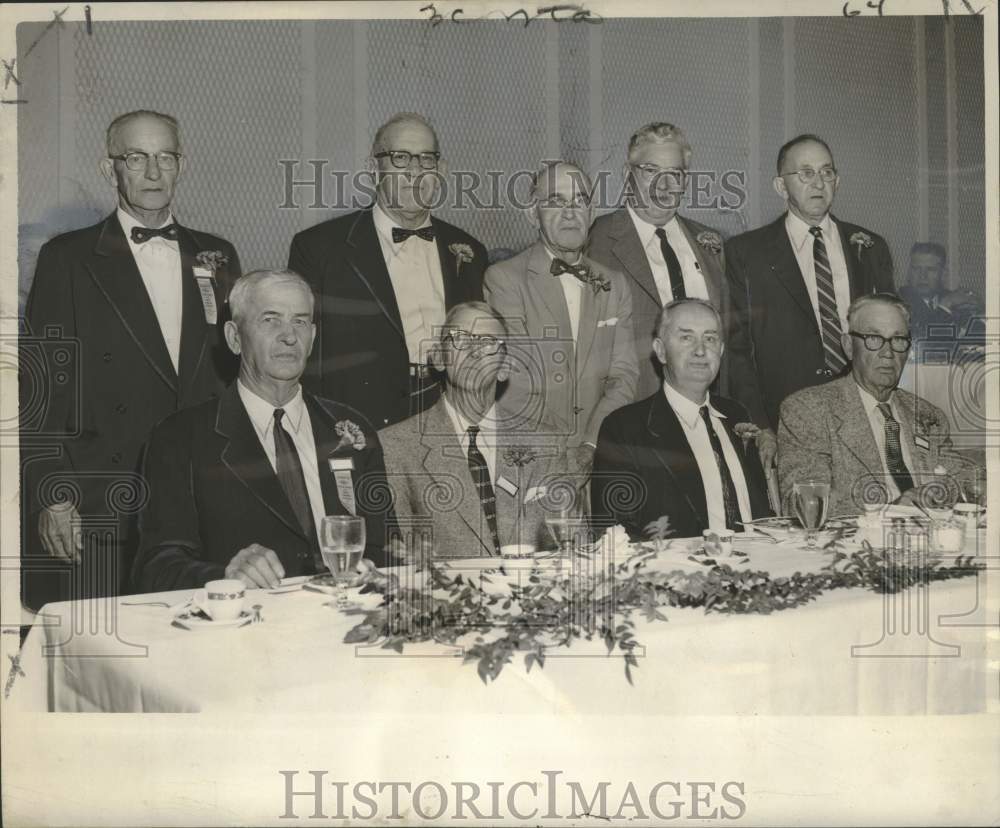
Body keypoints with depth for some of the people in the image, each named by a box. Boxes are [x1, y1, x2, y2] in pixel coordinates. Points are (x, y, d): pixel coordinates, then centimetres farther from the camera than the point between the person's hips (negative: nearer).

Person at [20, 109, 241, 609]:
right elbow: (40, 390, -1)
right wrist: (50, 496, -8)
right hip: (97, 515, -3)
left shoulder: (216, 256, 14)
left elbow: (237, 370, 17)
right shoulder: (67, 259, 3)